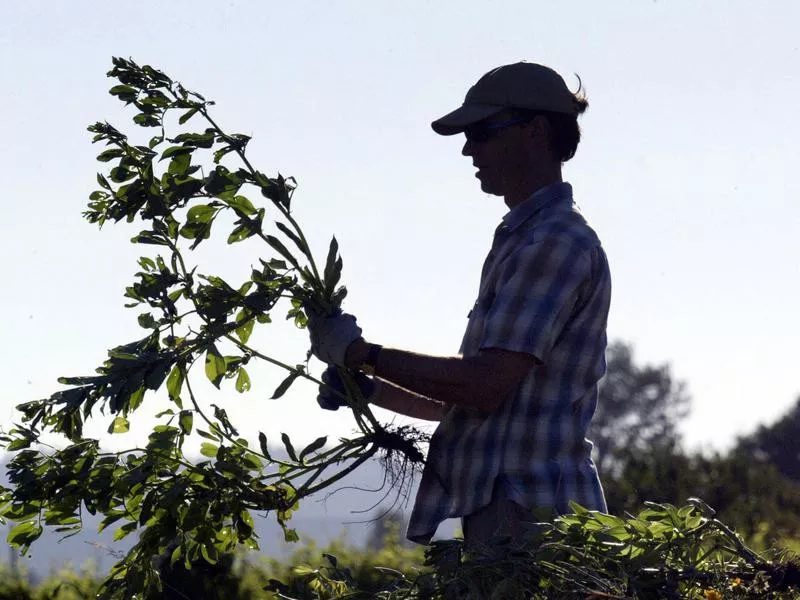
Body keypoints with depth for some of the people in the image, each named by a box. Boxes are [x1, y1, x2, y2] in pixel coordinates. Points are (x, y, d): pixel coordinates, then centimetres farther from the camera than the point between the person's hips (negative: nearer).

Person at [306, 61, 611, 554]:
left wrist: (363, 354, -11)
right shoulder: (523, 240, 23)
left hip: (529, 512, -10)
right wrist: (370, 387, 14)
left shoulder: (556, 242, -11)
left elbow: (486, 386, -19)